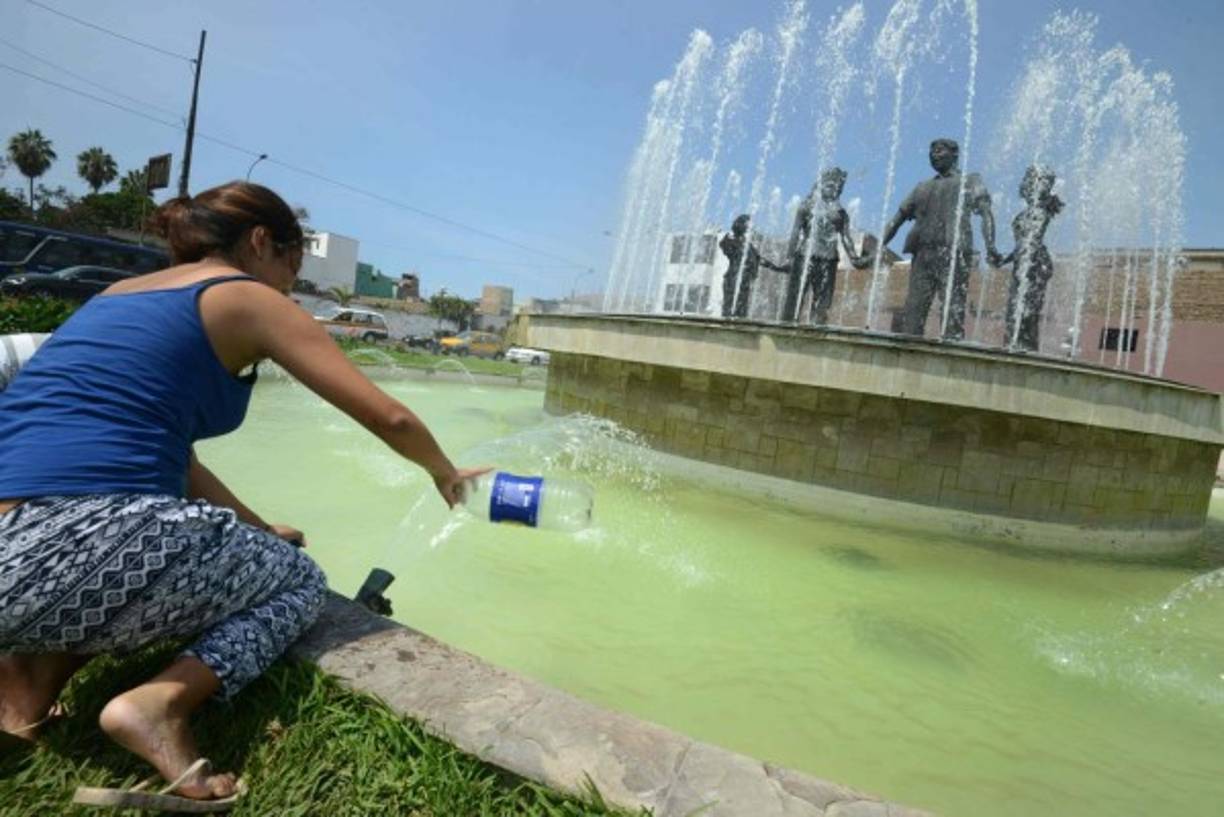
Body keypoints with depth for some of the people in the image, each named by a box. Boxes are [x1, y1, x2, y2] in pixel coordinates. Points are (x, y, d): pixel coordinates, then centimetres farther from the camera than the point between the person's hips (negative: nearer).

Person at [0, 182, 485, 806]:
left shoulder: (121, 295, 25)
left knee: (218, 547, 32)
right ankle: (161, 702, -8)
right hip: (83, 544, -8)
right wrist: (445, 475, 20)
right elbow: (386, 417, 1)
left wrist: (259, 531, 27)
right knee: (298, 581, 16)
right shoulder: (248, 299, 3)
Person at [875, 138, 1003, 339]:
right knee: (912, 309, -4)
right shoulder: (923, 187, 27)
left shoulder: (969, 182, 14)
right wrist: (880, 248, 14)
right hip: (922, 254, 4)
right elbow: (898, 219, 26)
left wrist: (990, 247, -16)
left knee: (953, 311, -11)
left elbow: (985, 213, 0)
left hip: (953, 253, -4)